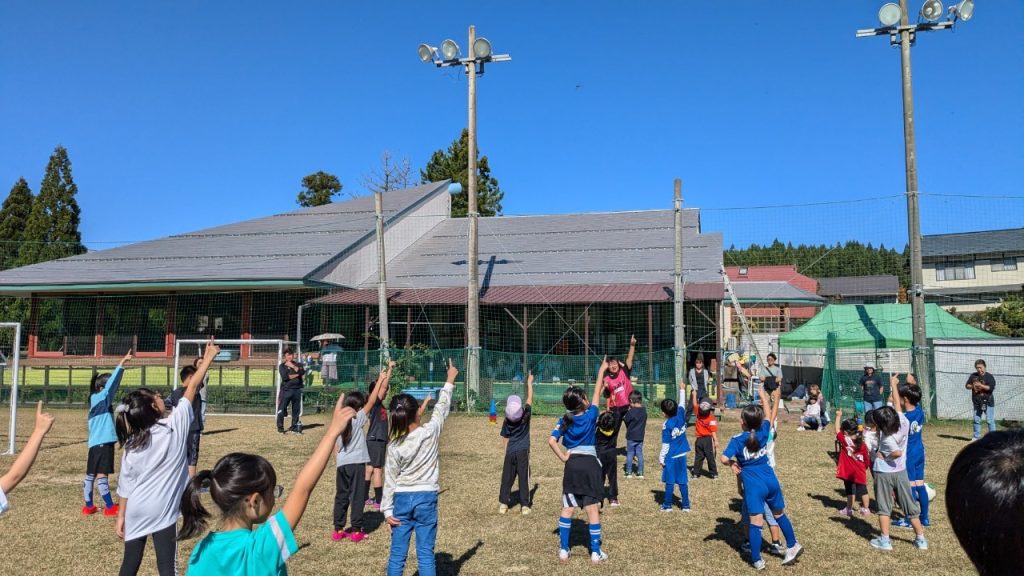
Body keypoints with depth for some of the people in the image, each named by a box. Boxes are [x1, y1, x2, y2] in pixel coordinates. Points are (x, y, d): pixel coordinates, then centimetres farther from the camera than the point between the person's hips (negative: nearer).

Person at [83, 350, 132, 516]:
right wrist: (121, 365, -29)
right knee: (101, 475, -4)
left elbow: (114, 384, 4)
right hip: (100, 443, -9)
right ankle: (110, 507, -3)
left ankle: (89, 506, 21)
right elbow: (110, 384, -23)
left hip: (104, 442, 9)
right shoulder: (97, 399, -10)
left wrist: (122, 366, -4)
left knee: (91, 475, 14)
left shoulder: (105, 400, 11)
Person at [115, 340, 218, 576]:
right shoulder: (175, 426, -10)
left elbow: (125, 485, 5)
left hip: (135, 511, 4)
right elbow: (192, 387, -4)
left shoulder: (130, 445, 1)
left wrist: (121, 516, 15)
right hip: (161, 510, -4)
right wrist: (208, 358, 4)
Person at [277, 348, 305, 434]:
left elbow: (303, 373, -8)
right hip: (286, 389, -3)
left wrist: (293, 367, -12)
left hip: (297, 390, 3)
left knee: (296, 410, 7)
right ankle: (280, 427, 1)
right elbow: (285, 376, -11)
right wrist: (296, 375, -9)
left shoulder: (297, 365, 12)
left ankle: (294, 426, 17)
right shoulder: (282, 366, 4)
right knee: (281, 409, -6)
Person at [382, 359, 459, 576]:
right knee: (425, 554, 5)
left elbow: (390, 480, -4)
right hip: (426, 498, -1)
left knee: (397, 553, 9)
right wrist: (450, 381, 16)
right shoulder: (430, 432, -11)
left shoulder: (395, 447, -9)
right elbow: (441, 409, 5)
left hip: (402, 499, 1)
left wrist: (387, 510, 4)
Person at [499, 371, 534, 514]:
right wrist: (529, 382, 13)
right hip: (523, 451, -2)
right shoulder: (526, 414, -7)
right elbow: (530, 398, 3)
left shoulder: (507, 421, 0)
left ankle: (503, 504, 10)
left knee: (507, 478, 9)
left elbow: (506, 439, 6)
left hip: (510, 452, 2)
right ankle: (524, 506, 3)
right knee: (524, 478, 2)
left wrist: (507, 453, 15)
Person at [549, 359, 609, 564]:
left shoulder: (563, 420, -2)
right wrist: (602, 370, 12)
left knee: (567, 508, 12)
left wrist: (563, 457, -3)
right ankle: (596, 552, 10)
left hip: (572, 465, 3)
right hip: (589, 464, -2)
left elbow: (551, 441, -13)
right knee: (592, 509, 4)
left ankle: (563, 550, 14)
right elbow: (597, 393, 3)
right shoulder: (590, 416, -8)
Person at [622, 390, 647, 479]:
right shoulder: (644, 410, 0)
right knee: (640, 454, 10)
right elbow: (644, 422, 9)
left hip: (631, 436, -5)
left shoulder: (631, 411, -19)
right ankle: (640, 472, 12)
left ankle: (629, 472, 9)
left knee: (630, 454, 5)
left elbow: (626, 419, -7)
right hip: (640, 436, 5)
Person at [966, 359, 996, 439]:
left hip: (988, 402, -5)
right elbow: (967, 385, 9)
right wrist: (972, 386, -10)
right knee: (976, 420, 11)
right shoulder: (973, 376, 7)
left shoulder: (989, 376, -7)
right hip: (977, 402, 5)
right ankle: (976, 437, 19)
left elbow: (991, 388, -17)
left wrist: (981, 385, -22)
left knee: (990, 421, -2)